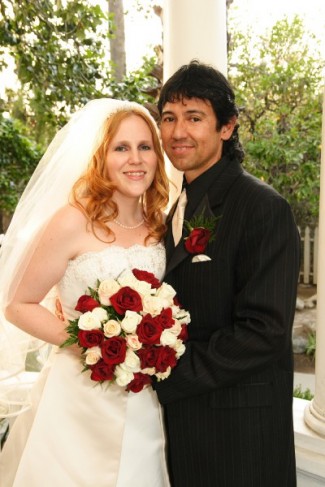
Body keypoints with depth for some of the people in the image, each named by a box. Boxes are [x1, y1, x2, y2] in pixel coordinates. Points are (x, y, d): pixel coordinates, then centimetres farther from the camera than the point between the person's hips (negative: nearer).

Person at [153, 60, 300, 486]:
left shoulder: (264, 208, -18)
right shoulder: (181, 207, 7)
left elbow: (264, 331, -23)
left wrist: (166, 378, -19)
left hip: (237, 425, -7)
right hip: (180, 413, 7)